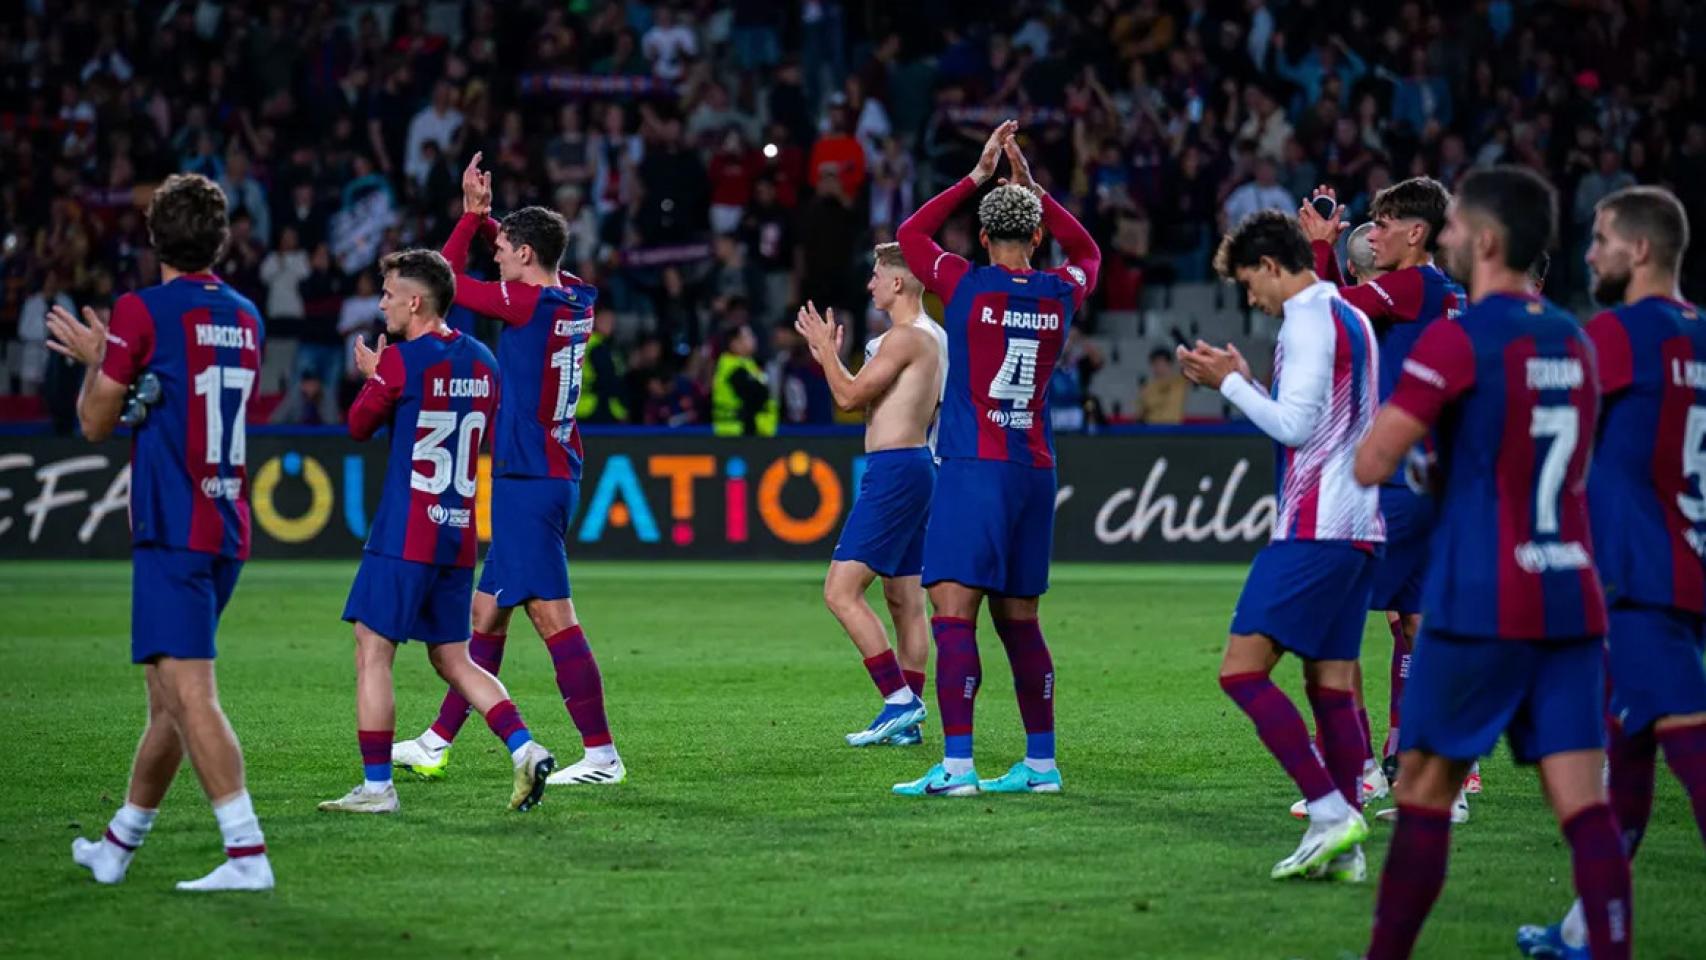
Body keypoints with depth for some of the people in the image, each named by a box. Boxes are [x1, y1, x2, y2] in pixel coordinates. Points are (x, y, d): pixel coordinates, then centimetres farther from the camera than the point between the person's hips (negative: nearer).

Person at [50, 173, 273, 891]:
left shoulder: (141, 312, -8)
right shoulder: (245, 318, 13)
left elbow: (96, 423, -1)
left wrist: (93, 359, 18)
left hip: (172, 530, -8)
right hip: (227, 529, 8)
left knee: (188, 693, -14)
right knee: (168, 693, 17)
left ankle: (247, 852, -25)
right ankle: (120, 843, 31)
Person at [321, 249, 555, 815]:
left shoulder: (399, 362, -11)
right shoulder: (482, 362, 10)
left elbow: (359, 426, 2)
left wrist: (371, 375, 21)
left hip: (404, 535, -7)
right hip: (459, 536, 7)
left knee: (373, 653, -1)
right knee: (453, 660, 15)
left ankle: (376, 786, -4)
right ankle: (524, 749, -1)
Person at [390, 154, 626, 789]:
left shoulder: (529, 303, -15)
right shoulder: (575, 300, 8)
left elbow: (447, 280, -5)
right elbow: (526, 254, 30)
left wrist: (471, 216, 5)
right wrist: (484, 216, 20)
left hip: (529, 480, -10)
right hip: (549, 474, 10)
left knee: (551, 615, -11)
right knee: (487, 611, 15)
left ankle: (602, 754, -14)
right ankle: (438, 742, 23)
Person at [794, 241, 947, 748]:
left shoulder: (906, 336, -15)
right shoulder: (933, 336, 16)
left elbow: (850, 397, -15)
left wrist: (825, 348, -1)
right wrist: (829, 356, 24)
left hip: (894, 470, -11)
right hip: (915, 464, 11)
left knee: (841, 592, -11)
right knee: (906, 602, 11)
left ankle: (899, 700, -15)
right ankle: (908, 717, 12)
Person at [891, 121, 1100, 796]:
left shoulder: (967, 285, -5)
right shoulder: (1061, 293, 6)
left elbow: (909, 235, 13)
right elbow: (1086, 252, 31)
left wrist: (978, 176, 15)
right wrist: (1029, 183, 26)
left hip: (974, 468, -6)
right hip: (1035, 470, 6)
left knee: (953, 611, -10)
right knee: (1018, 619, 14)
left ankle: (956, 765, -20)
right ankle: (1041, 762, 16)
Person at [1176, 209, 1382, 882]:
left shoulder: (1308, 320, -10)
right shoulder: (1351, 318, 20)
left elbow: (1295, 424, -17)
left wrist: (1230, 382, -6)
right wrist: (1245, 380, 21)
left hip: (1313, 528, -10)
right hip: (1357, 529, 10)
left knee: (1243, 669, -11)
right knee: (1331, 683, 8)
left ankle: (1331, 812, -18)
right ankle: (1345, 847, 2)